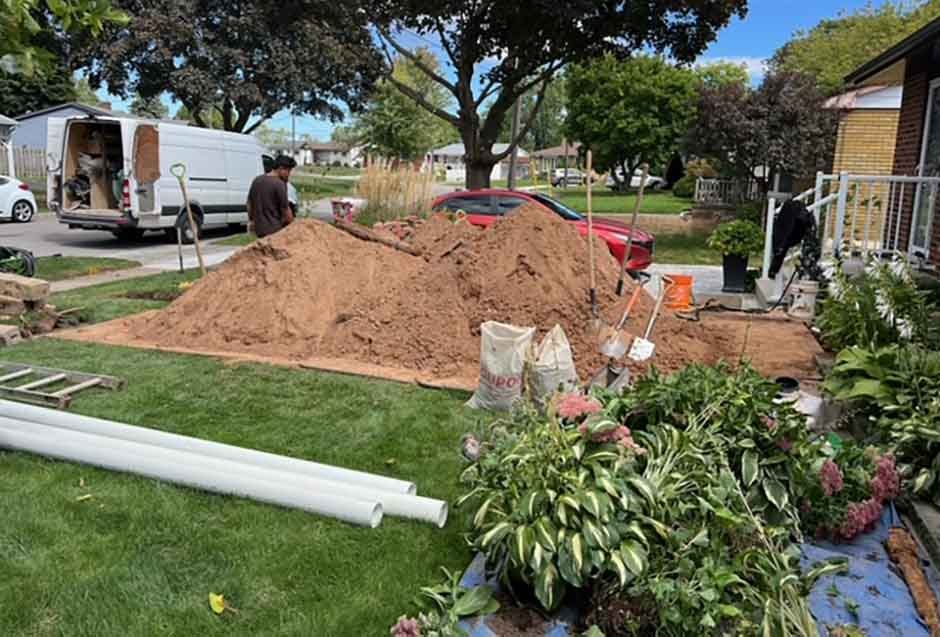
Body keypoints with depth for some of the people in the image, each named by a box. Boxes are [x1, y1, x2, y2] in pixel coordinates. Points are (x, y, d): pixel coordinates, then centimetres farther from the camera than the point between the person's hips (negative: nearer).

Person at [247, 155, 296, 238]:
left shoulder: (257, 180, 8)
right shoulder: (280, 184, -15)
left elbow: (249, 202, 16)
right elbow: (285, 209, -13)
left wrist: (251, 220, 26)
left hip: (259, 228, 7)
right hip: (274, 229, -7)